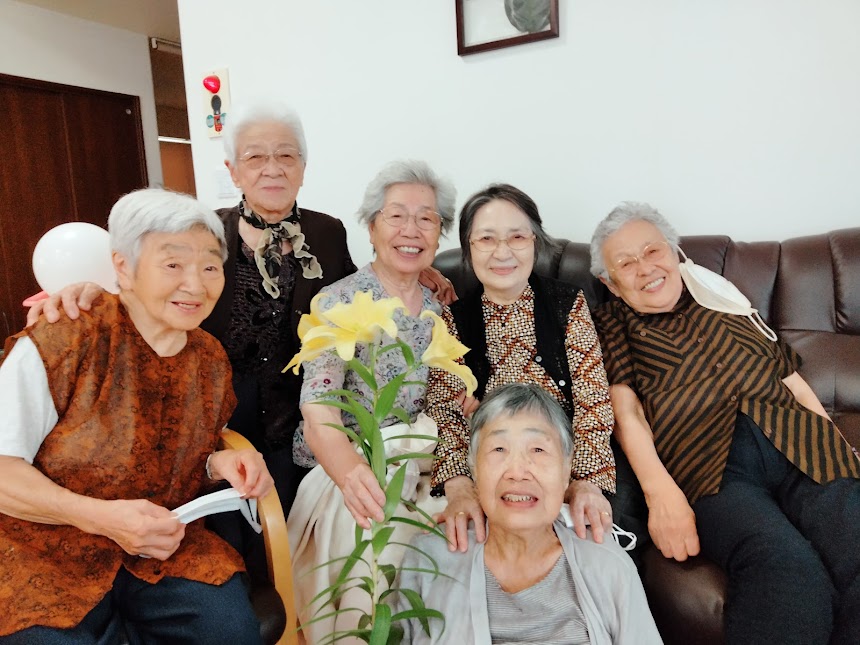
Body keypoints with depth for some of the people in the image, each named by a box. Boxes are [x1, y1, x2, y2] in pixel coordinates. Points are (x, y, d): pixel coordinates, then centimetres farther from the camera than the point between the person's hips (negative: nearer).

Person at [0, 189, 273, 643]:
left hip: (160, 545, 4)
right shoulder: (61, 343, -17)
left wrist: (220, 464, -11)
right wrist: (99, 516, -26)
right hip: (47, 550, -3)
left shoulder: (210, 361, 0)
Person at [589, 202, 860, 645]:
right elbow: (626, 410, 2)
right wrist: (660, 491, -14)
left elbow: (788, 375, 24)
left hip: (797, 443, 4)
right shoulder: (611, 326, 16)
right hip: (708, 465, -3)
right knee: (789, 575, -31)